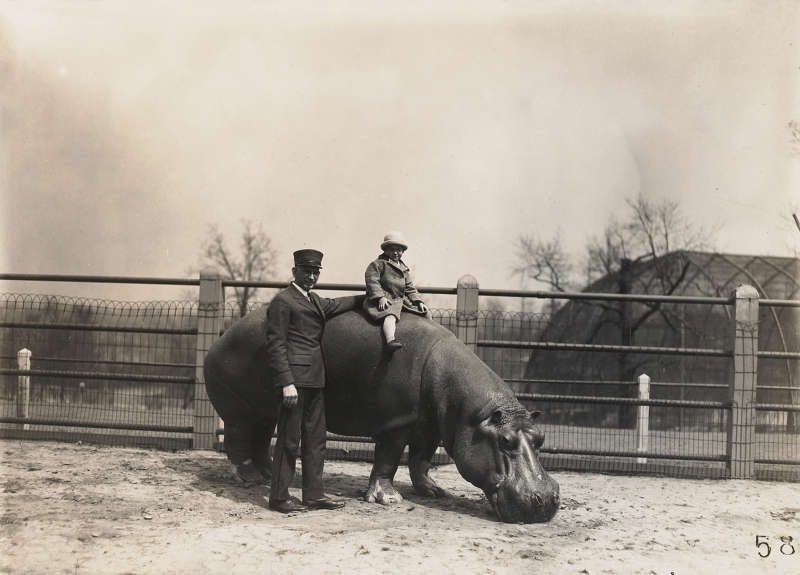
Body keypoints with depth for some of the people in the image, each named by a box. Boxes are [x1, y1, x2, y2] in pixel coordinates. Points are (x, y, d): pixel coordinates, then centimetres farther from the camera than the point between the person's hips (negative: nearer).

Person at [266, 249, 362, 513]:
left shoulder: (315, 301, 18)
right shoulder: (282, 301, -7)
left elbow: (335, 305, 40)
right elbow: (276, 345, -12)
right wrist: (286, 382, -18)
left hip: (314, 380, 9)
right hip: (295, 379, -9)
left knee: (315, 439, 11)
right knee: (289, 440, -4)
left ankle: (313, 494, 18)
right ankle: (279, 497, 4)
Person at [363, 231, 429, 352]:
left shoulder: (404, 269, 24)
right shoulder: (378, 264, 2)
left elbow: (410, 289, 24)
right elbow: (372, 280, -11)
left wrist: (418, 301, 9)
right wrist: (380, 297, -23)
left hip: (401, 300, 8)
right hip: (385, 301, -8)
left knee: (425, 313, 7)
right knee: (391, 315, -39)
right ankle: (391, 340, -61)